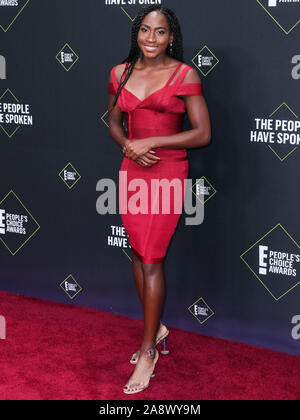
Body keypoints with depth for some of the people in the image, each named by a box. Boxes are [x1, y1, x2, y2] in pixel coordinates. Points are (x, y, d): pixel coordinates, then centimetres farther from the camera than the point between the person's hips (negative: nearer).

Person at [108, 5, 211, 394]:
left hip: (168, 172, -5)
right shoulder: (120, 73, 7)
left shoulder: (185, 74, -7)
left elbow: (203, 133, -9)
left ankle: (148, 350, 7)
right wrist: (128, 146, -5)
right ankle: (157, 328, 30)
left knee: (152, 260, -5)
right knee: (138, 254, 11)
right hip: (132, 170, 5)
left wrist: (150, 142, -14)